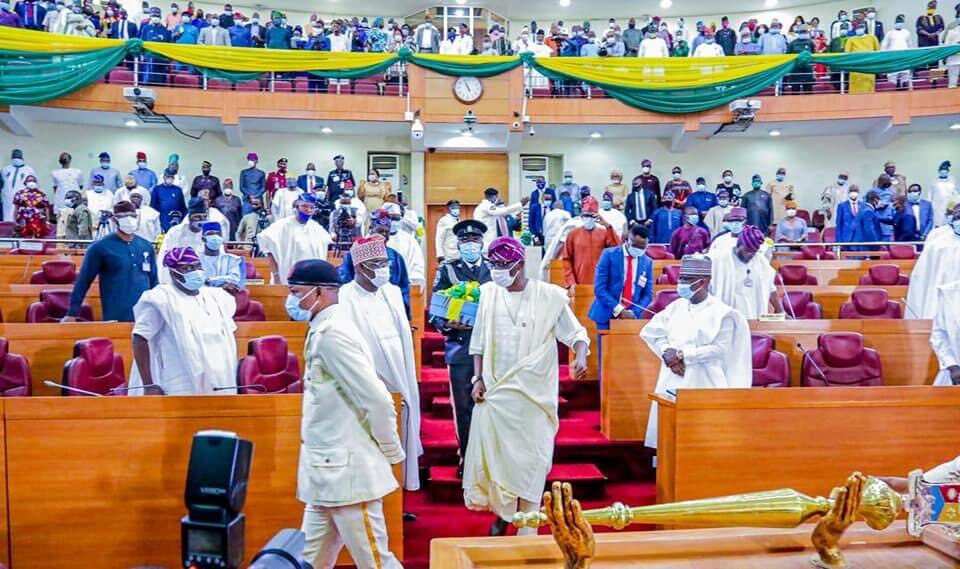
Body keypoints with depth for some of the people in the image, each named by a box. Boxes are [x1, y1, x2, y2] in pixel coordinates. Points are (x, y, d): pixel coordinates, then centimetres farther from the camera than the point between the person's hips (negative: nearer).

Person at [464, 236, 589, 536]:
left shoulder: (550, 296, -8)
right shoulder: (489, 293, 2)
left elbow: (574, 332, -2)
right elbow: (479, 342, 9)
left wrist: (580, 356, -22)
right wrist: (478, 379, 2)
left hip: (534, 391, -3)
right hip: (495, 389, 3)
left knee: (531, 456, 3)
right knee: (493, 452, 7)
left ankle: (527, 525, 13)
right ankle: (502, 513, 28)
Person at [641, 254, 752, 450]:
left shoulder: (722, 313, -5)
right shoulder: (676, 306, 10)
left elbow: (719, 349, -11)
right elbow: (650, 331, 9)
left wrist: (681, 355, -13)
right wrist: (667, 352, -9)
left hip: (703, 384, -5)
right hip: (672, 380, 5)